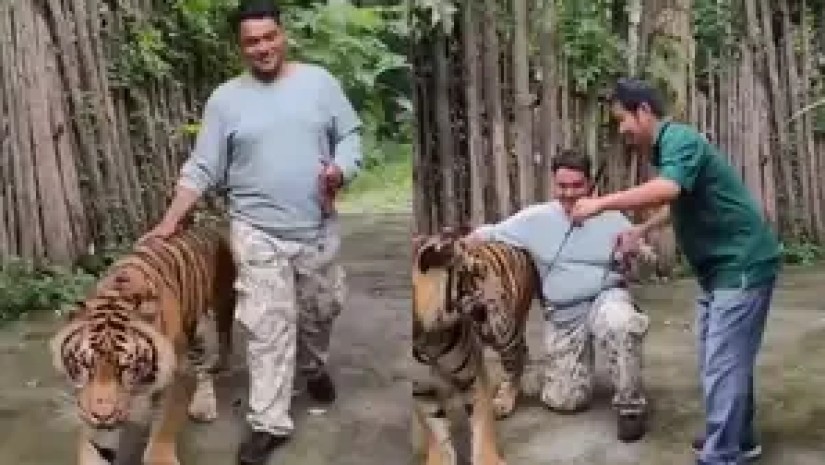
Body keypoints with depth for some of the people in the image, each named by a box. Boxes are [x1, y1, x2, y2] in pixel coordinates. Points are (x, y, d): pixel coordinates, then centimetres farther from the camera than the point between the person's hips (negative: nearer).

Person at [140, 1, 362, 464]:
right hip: (258, 232, -2)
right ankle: (270, 423, 4)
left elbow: (350, 134, 6)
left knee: (321, 309, 18)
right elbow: (202, 168, -1)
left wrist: (341, 169, -15)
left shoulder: (319, 80, 1)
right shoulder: (225, 99, -1)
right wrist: (171, 221, -8)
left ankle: (313, 366, 49)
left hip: (319, 228, 2)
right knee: (268, 328, -4)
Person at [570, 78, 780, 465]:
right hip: (719, 267, 10)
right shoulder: (665, 148, 12)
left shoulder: (680, 139, -18)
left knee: (722, 364, -9)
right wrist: (641, 230, 23)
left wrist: (601, 203, -32)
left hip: (742, 264, -10)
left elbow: (667, 190, -37)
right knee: (723, 360, 17)